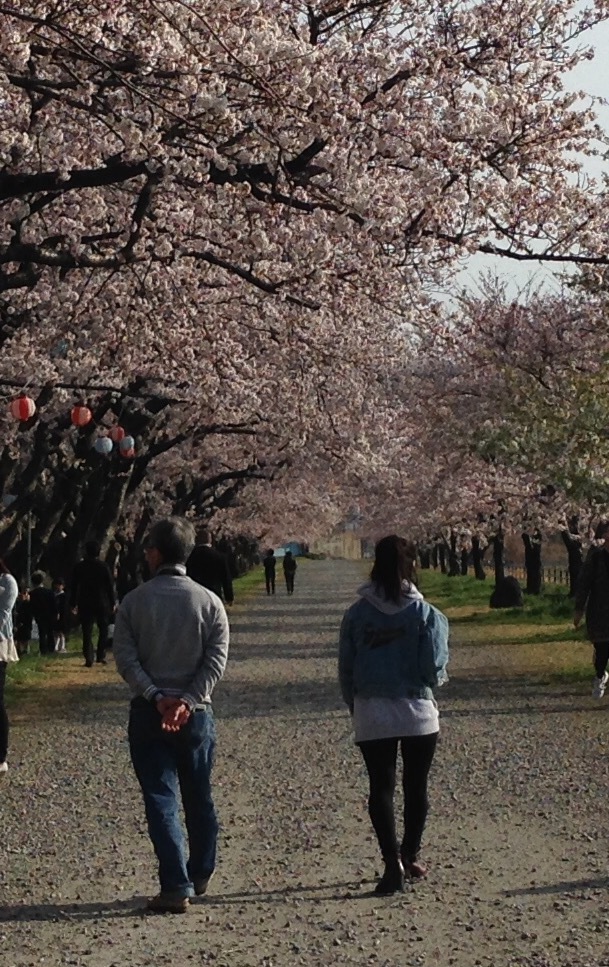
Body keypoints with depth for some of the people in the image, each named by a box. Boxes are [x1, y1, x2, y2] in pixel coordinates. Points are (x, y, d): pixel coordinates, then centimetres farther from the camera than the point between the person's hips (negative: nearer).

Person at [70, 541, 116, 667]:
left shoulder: (80, 567, -1)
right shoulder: (104, 567, -4)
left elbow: (74, 586, 2)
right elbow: (110, 586, -2)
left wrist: (73, 604, 9)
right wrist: (112, 603, 6)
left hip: (85, 604, 1)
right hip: (102, 603, -1)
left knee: (87, 632, 2)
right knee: (103, 630, 12)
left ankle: (88, 658, -6)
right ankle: (101, 656, 5)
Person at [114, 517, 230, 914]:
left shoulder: (134, 601, -3)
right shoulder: (208, 601, -1)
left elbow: (125, 658, -10)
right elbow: (217, 660, -9)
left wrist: (156, 697, -12)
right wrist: (186, 701, -12)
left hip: (147, 714, -1)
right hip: (195, 713, 2)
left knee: (160, 800, -1)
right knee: (199, 796, 17)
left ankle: (176, 886, -9)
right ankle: (200, 875, 31)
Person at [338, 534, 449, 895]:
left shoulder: (357, 613, -2)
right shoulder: (425, 613, -9)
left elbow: (345, 668, 2)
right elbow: (434, 669, -11)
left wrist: (355, 705, 16)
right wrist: (438, 676, 12)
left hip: (371, 714, 1)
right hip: (417, 712, -1)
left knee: (381, 788, 3)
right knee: (416, 786, 15)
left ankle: (393, 862, -10)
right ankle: (410, 856, 26)